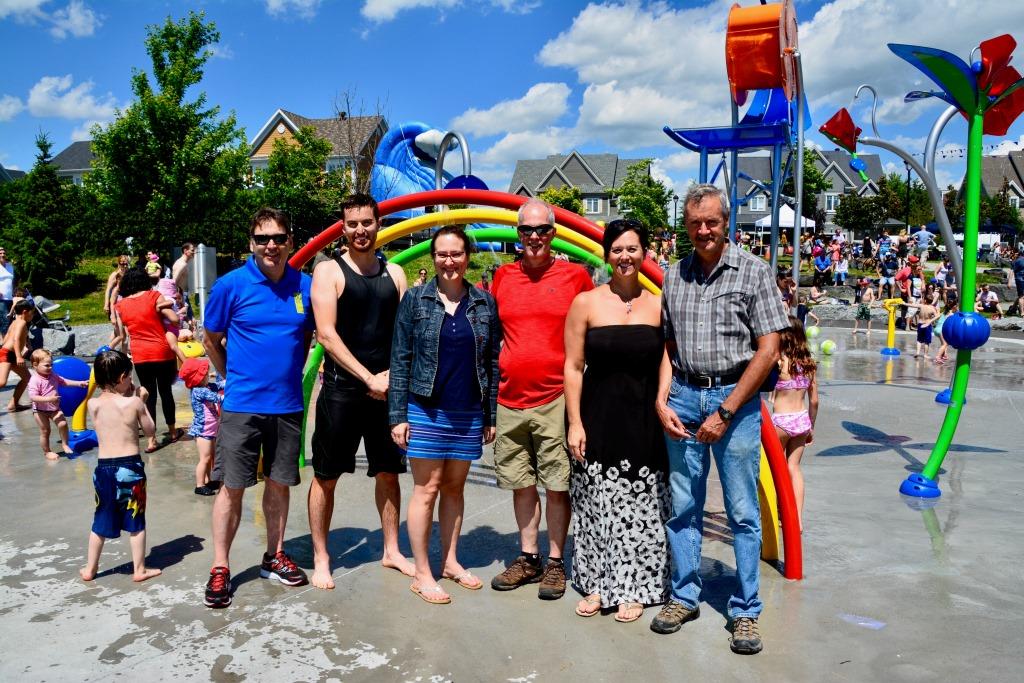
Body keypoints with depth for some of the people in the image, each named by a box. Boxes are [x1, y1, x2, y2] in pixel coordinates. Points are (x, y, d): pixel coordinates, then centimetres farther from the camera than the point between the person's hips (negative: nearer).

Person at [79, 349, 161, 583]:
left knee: (101, 521, 18)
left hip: (103, 467, 4)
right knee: (136, 521, 8)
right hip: (130, 467, -4)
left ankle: (90, 568, 29)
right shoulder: (134, 402, -11)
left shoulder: (93, 404, -1)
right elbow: (150, 431, 1)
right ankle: (139, 570, 16)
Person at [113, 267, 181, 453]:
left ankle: (151, 440, 3)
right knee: (165, 391, 12)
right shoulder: (154, 296, -5)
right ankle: (172, 432, 27)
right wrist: (165, 307, 7)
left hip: (139, 356, 2)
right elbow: (174, 319, -9)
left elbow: (121, 335, 8)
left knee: (149, 395, 8)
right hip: (162, 352, -2)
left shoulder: (120, 305, 5)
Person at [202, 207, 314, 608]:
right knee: (232, 487, 2)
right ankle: (220, 569, 16)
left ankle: (275, 558, 28)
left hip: (288, 405, 3)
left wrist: (289, 374, 10)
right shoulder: (231, 285, -7)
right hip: (242, 405, -3)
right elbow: (211, 341, 4)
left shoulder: (305, 286, 0)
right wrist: (235, 379, 7)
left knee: (279, 483, 13)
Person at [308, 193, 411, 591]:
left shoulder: (394, 273, 9)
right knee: (326, 476, 4)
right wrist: (369, 378, -16)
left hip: (386, 389, 4)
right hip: (341, 389, -4)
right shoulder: (328, 271, -3)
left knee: (388, 472, 13)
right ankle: (321, 558, 20)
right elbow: (326, 334, -13)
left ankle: (391, 551, 28)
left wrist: (392, 375, -10)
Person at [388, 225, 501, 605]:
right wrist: (398, 414, -7)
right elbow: (400, 360, -2)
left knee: (454, 488, 13)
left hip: (468, 413, 3)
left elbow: (492, 363, 8)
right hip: (425, 411, -2)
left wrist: (491, 416, 6)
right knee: (427, 489, 2)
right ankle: (422, 574, 13)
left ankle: (450, 561, 27)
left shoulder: (485, 303, 5)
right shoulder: (415, 299, -1)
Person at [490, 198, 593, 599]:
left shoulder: (575, 276, -1)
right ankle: (528, 558, 28)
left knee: (557, 484, 4)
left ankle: (555, 562, 19)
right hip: (510, 399, 4)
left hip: (555, 398, -3)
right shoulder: (502, 277, 8)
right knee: (521, 482, 13)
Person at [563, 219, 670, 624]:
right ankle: (596, 585, 25)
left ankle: (633, 589, 23)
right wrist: (575, 423, -5)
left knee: (639, 505, 6)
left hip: (644, 421, 1)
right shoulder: (585, 303, 0)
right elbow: (573, 367, -1)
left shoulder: (659, 305, 3)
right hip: (598, 418, 0)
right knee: (596, 502, 8)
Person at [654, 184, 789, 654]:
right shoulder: (675, 275, 10)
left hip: (735, 397, -3)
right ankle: (684, 597, 24)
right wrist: (662, 402, 0)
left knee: (742, 511, 3)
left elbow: (768, 350, -7)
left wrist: (726, 411, -11)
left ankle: (745, 611, 16)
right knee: (683, 505, 10)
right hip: (683, 397, 4)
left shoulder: (752, 271, -3)